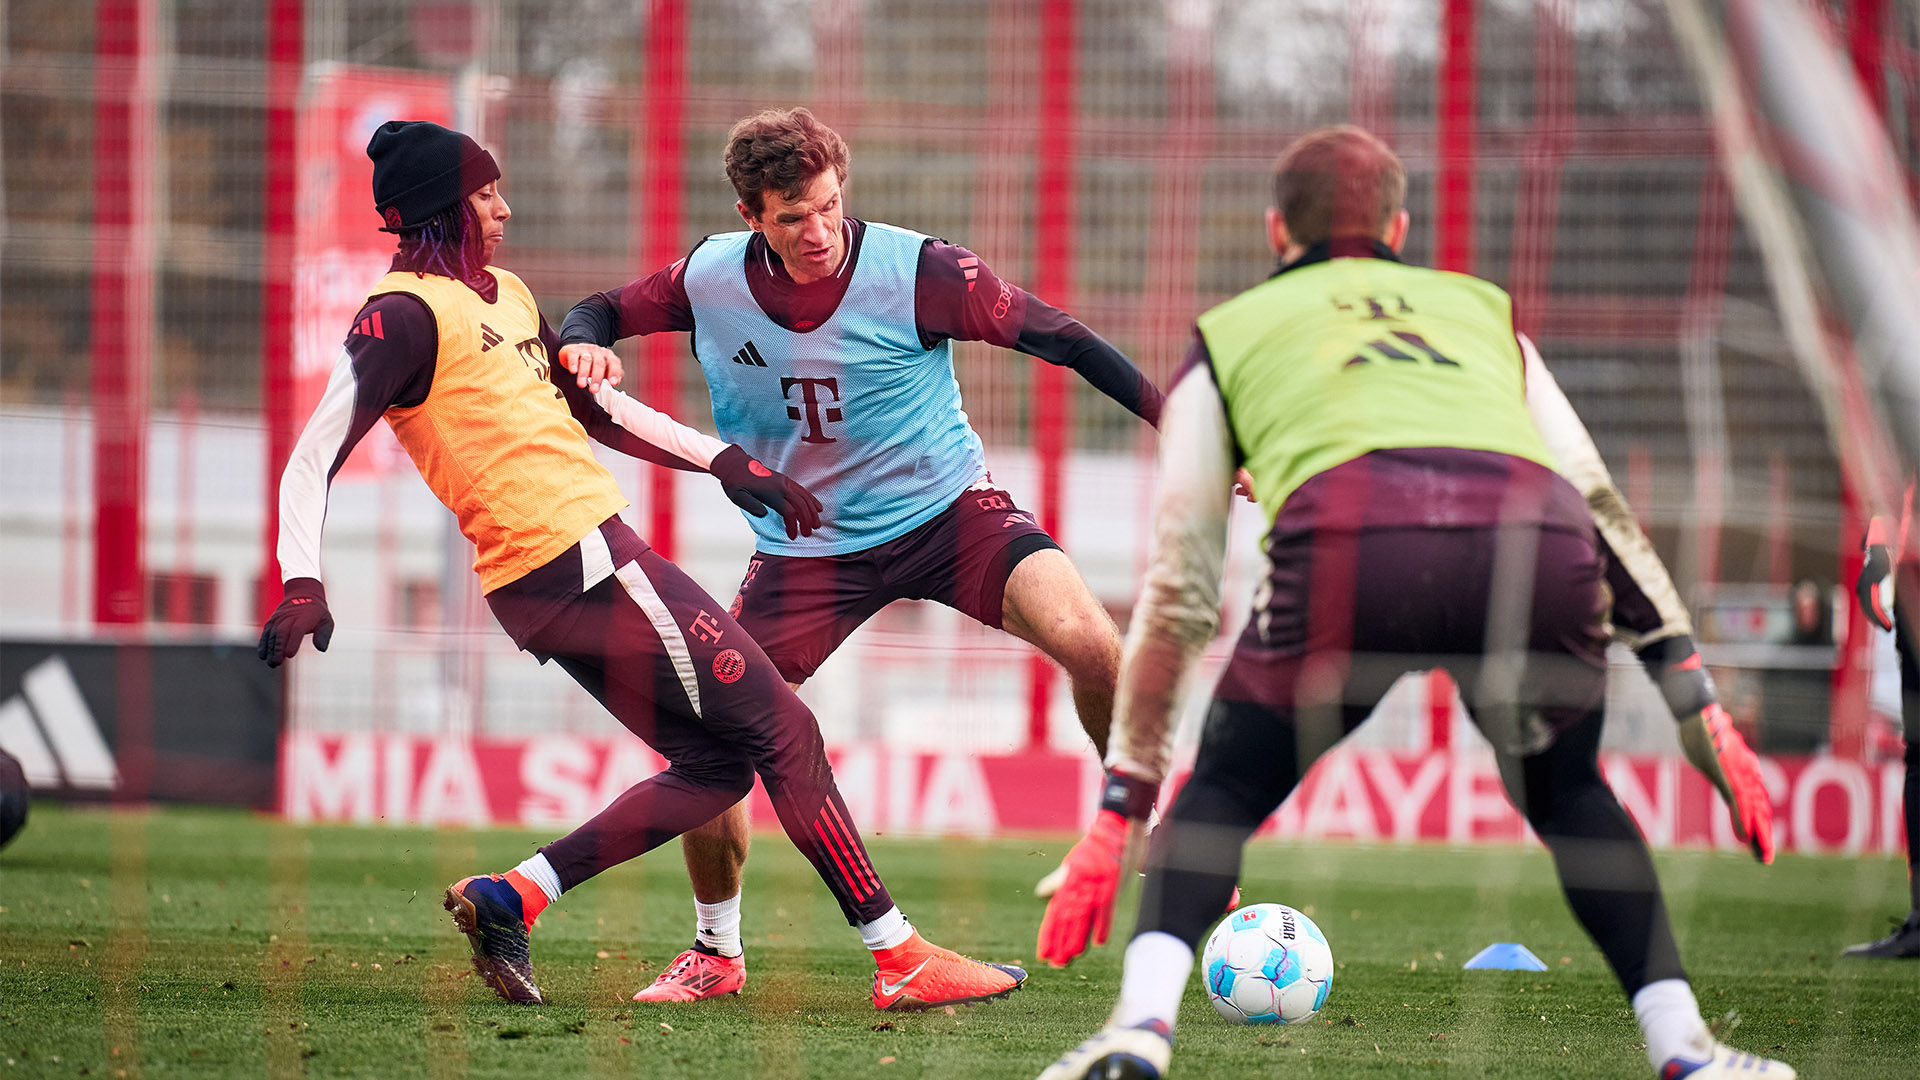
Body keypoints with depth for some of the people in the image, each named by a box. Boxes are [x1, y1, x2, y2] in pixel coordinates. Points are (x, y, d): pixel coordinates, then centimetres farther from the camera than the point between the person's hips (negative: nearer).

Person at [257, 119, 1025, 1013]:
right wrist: (303, 585, -30)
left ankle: (509, 897, 7)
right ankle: (900, 958, -1)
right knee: (784, 732, -5)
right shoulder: (406, 315, -10)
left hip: (592, 557, 10)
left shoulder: (503, 296, 18)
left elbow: (598, 409, 29)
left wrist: (723, 462, 25)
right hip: (580, 565, -10)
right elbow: (313, 458, -18)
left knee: (718, 765, 12)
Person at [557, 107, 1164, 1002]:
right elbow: (604, 311, 6)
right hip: (805, 548, 2)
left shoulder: (917, 272, -20)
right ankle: (716, 953, 17)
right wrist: (582, 343, -19)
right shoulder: (710, 280, -12)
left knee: (1088, 642, -26)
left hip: (948, 509, -2)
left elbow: (1059, 339, -14)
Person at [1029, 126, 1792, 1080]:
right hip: (1536, 539, 2)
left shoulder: (1227, 335, 34)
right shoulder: (1485, 312, 39)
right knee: (1568, 794, 29)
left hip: (1352, 531, -2)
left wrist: (1120, 806, 34)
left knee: (1222, 793, 20)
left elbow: (1179, 593, 31)